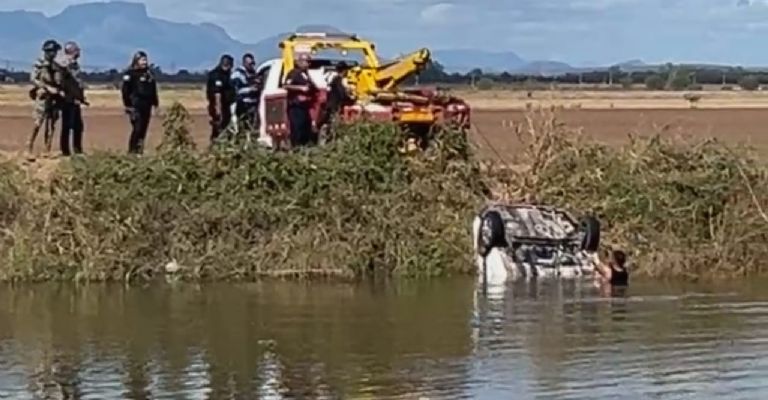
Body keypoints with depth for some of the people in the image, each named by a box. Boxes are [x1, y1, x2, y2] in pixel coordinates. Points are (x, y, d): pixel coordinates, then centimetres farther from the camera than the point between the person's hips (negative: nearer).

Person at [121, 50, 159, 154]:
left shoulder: (148, 74, 15)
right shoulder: (130, 74, -4)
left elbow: (153, 91, 19)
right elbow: (125, 90, -8)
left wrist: (155, 103, 15)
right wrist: (128, 105, -13)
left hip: (146, 106, 6)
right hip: (136, 106, -6)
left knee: (143, 128, 6)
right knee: (137, 128, -12)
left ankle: (139, 150, 12)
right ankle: (132, 150, -7)